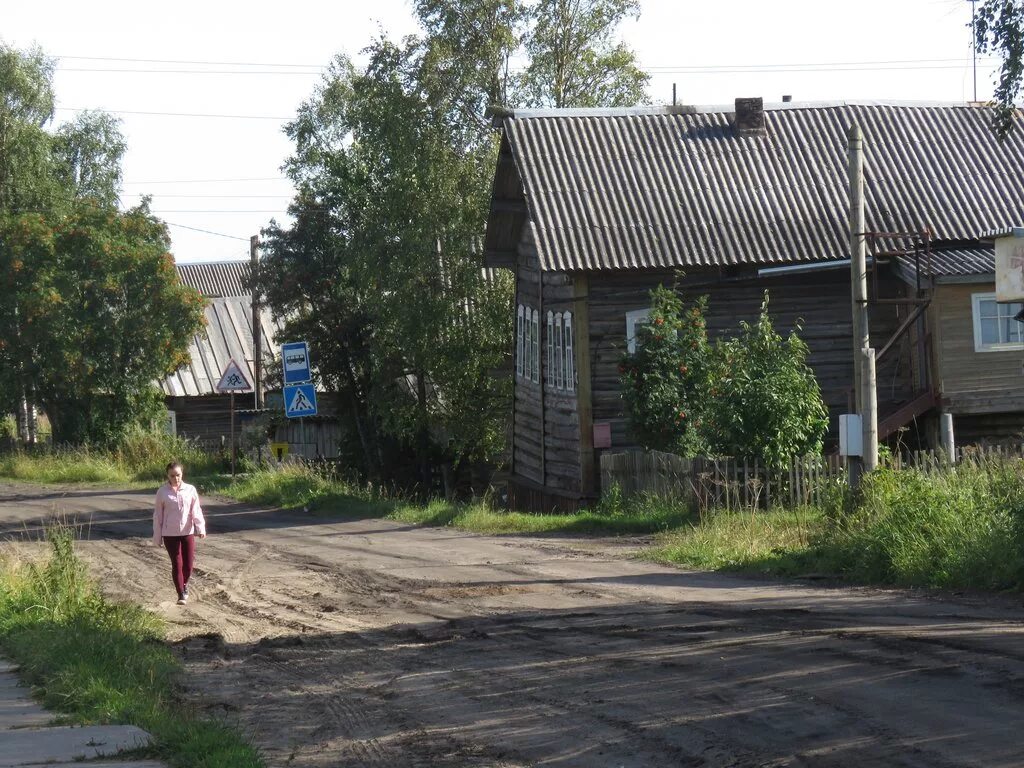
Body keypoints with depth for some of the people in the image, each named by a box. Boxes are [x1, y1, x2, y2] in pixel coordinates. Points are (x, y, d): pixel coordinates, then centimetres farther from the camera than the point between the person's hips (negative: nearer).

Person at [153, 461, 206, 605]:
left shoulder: (190, 490, 1)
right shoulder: (163, 492, -2)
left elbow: (196, 510, -2)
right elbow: (157, 515, 2)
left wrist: (201, 528, -16)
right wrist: (157, 537, 2)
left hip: (188, 532, 1)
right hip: (170, 534, -1)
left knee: (188, 564, 4)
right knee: (177, 564, -3)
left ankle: (184, 585, 33)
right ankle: (181, 595, 4)